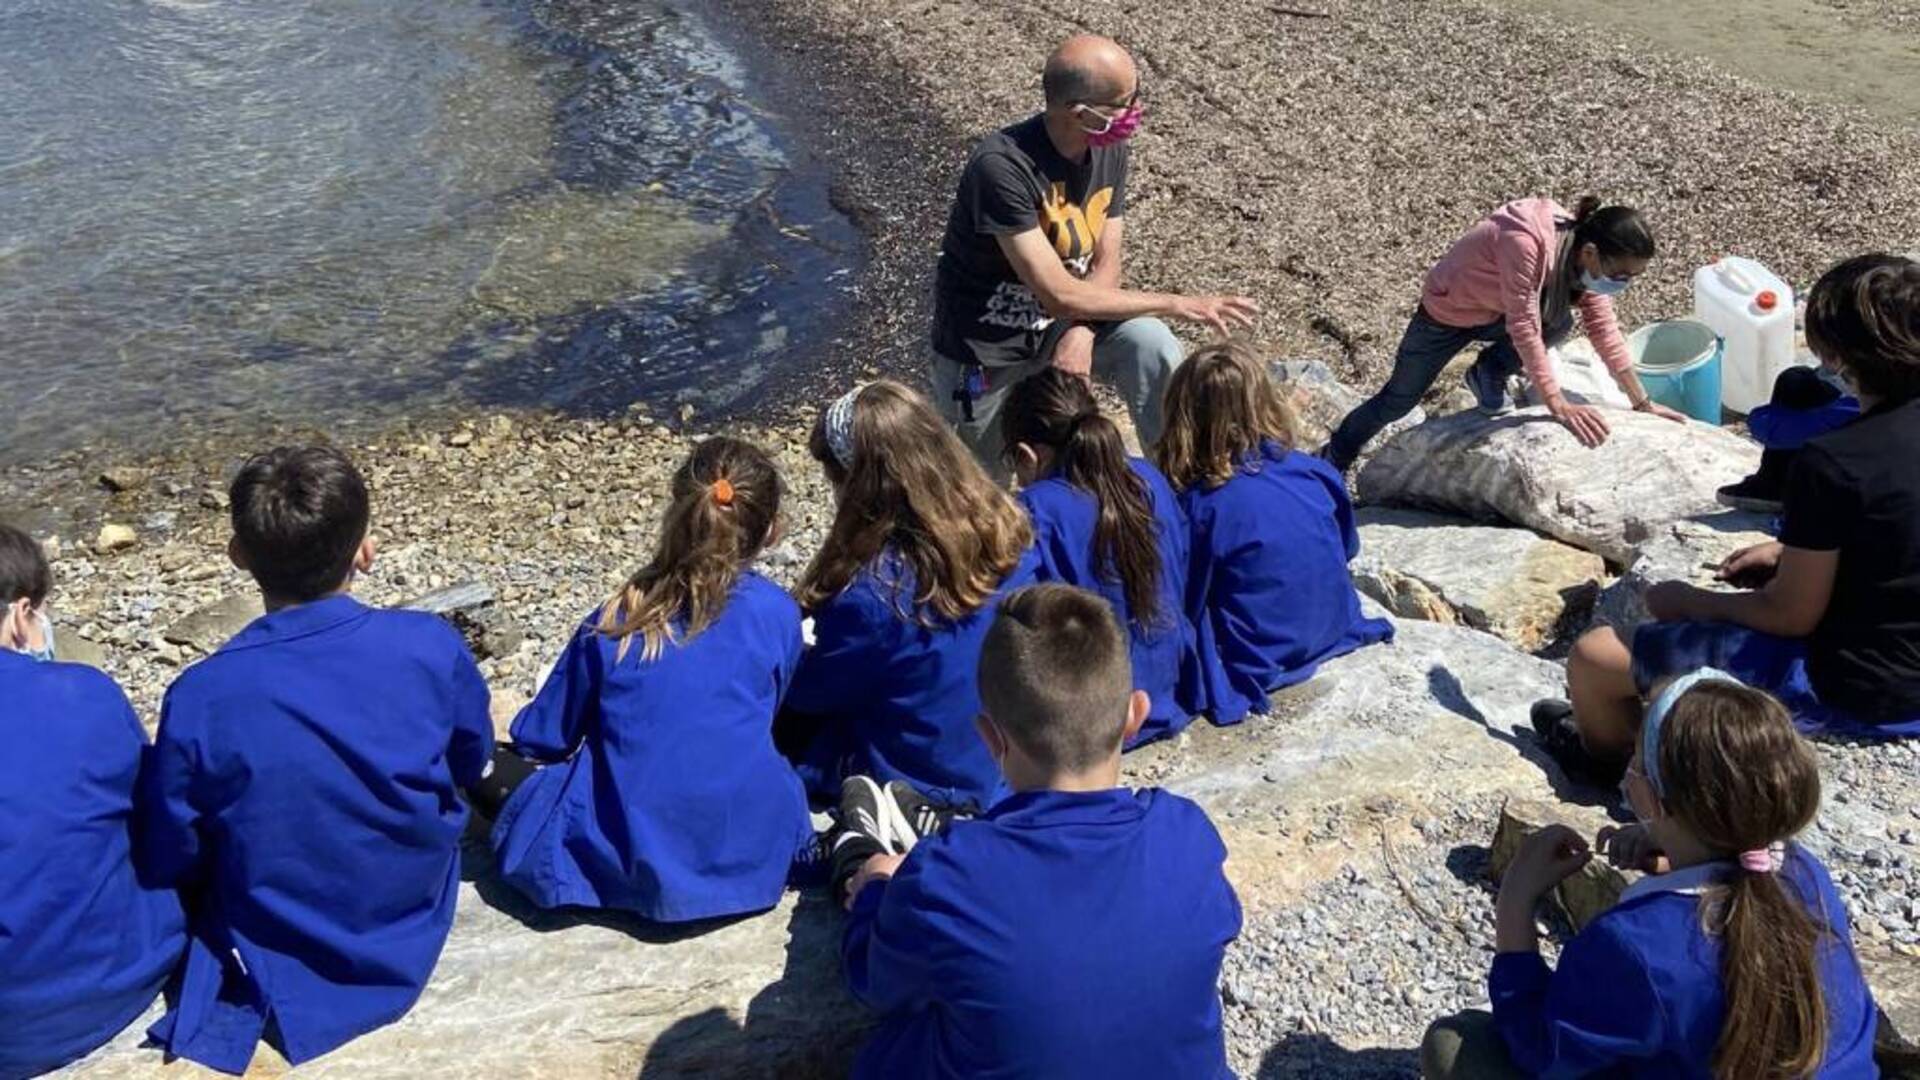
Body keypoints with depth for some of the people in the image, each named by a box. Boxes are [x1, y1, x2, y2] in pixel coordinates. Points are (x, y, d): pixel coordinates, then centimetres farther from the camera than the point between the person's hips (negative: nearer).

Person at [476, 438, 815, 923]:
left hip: (630, 868, -3)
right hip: (757, 857, 3)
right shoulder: (779, 613, -5)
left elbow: (544, 739, 3)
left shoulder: (615, 623, -7)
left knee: (485, 761, 12)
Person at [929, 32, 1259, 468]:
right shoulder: (1002, 167, -31)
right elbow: (1059, 295, -33)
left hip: (1063, 323, 5)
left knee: (1151, 344, -22)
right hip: (985, 354, -5)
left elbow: (1106, 266, -5)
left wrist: (1081, 333, -26)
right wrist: (1180, 305, -28)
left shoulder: (1110, 151, -9)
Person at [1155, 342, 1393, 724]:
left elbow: (1185, 604, -16)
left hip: (1261, 661, -7)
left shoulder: (1200, 506, -24)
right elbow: (1348, 548, 10)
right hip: (1334, 631, 7)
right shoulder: (1315, 473, -8)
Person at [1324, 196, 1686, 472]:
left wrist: (1643, 403, -12)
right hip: (1446, 311, -5)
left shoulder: (1588, 258, -18)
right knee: (1398, 401, 6)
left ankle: (1490, 375, 2)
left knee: (1560, 323, -23)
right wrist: (1559, 406, -41)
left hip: (1495, 315, 5)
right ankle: (1333, 460, 30)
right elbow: (1524, 327, -39)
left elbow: (1605, 330, -11)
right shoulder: (1525, 243, -41)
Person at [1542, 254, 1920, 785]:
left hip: (1849, 692, -9)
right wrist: (1792, 551, 13)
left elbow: (1791, 615, -19)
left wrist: (1686, 602, -4)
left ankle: (1606, 753, 31)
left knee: (1592, 658, -2)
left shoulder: (1833, 463, -28)